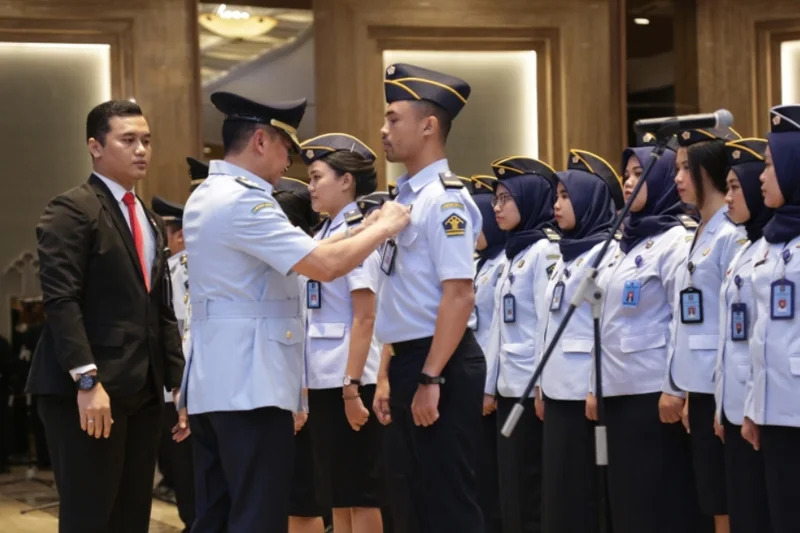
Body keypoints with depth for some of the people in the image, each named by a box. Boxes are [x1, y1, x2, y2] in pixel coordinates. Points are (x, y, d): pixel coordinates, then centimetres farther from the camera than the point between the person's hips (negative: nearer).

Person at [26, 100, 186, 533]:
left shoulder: (150, 222, 19)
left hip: (143, 391, 8)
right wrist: (87, 380, -22)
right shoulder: (71, 209, -6)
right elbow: (61, 300, -15)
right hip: (89, 390, -8)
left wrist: (179, 382, 13)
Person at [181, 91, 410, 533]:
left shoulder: (206, 197, 15)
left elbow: (299, 254, 18)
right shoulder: (244, 201, -15)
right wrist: (385, 227, -7)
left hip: (212, 383, 10)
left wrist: (363, 229, 14)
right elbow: (324, 265, -22)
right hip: (249, 384, -10)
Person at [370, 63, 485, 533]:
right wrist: (388, 376, 18)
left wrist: (431, 379, -23)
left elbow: (459, 295, -21)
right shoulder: (407, 197, 15)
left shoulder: (445, 199, -14)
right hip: (409, 364, 10)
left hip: (442, 368, -10)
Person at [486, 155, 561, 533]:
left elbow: (551, 322, -16)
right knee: (512, 489, 9)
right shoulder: (515, 252, 16)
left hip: (532, 387, -9)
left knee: (534, 491, -5)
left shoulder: (546, 250, -10)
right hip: (509, 387, 9)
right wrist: (491, 385, 16)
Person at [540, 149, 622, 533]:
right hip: (558, 387, 8)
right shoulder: (567, 253, 16)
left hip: (585, 389, -8)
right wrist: (542, 385, 17)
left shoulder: (606, 252, -10)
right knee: (559, 486, 10)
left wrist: (599, 390, -17)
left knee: (584, 490, -3)